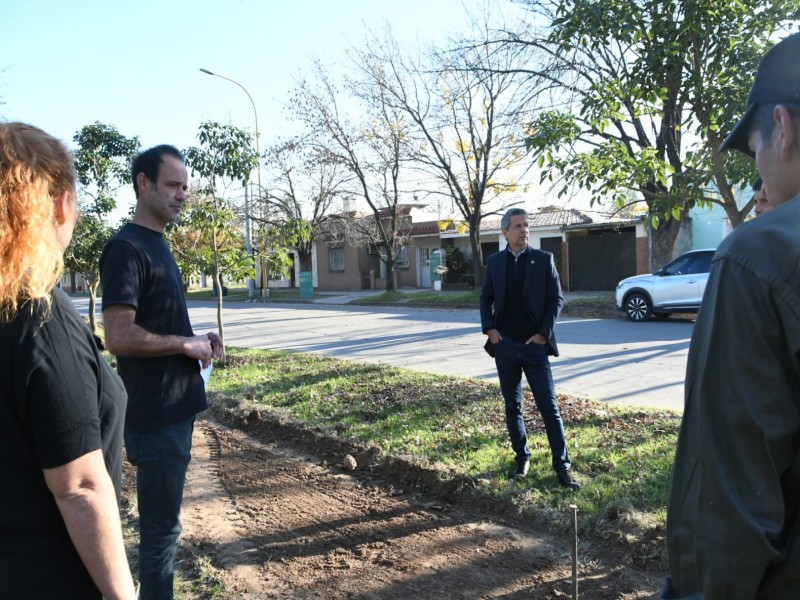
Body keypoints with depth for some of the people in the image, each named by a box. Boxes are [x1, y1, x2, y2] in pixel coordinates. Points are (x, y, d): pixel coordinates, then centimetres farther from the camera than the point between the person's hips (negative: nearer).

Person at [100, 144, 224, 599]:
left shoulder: (158, 244, 14)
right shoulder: (127, 248, -15)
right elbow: (119, 337, -24)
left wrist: (199, 342, 6)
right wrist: (188, 345, -14)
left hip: (177, 406, 9)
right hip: (155, 413, -9)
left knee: (164, 518, 21)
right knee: (162, 525, 3)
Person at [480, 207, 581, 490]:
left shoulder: (543, 259, -1)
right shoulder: (494, 261, 5)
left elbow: (556, 299, -1)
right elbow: (486, 298, 12)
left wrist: (544, 333, -9)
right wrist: (489, 329, -2)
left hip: (534, 344, -2)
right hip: (505, 344, 3)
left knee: (549, 406, -1)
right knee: (512, 406, 11)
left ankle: (562, 466, 6)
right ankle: (522, 458, 25)